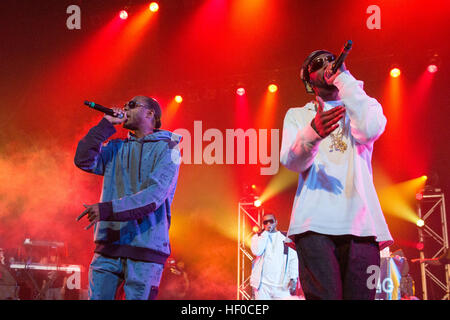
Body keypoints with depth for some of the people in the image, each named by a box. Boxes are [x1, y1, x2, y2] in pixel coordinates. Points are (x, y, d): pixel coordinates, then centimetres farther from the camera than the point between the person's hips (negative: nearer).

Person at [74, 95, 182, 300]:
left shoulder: (167, 148, -1)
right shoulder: (116, 148, 17)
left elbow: (155, 195, -14)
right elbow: (84, 160, 2)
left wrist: (109, 209, -23)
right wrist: (106, 124, 1)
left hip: (146, 247, -5)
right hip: (109, 245, 5)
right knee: (97, 297, 3)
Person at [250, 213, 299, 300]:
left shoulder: (286, 238, 13)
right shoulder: (257, 237, 12)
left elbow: (293, 259, 8)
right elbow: (256, 252, -8)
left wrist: (293, 278, -4)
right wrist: (266, 232, -3)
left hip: (282, 285, 0)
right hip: (262, 283, 0)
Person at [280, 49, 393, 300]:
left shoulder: (363, 106, 21)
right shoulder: (297, 115, 21)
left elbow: (368, 131, -5)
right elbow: (291, 161, 1)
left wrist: (344, 78, 2)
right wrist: (312, 133, -21)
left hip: (360, 222, 1)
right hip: (315, 222, -1)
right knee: (324, 296, -18)